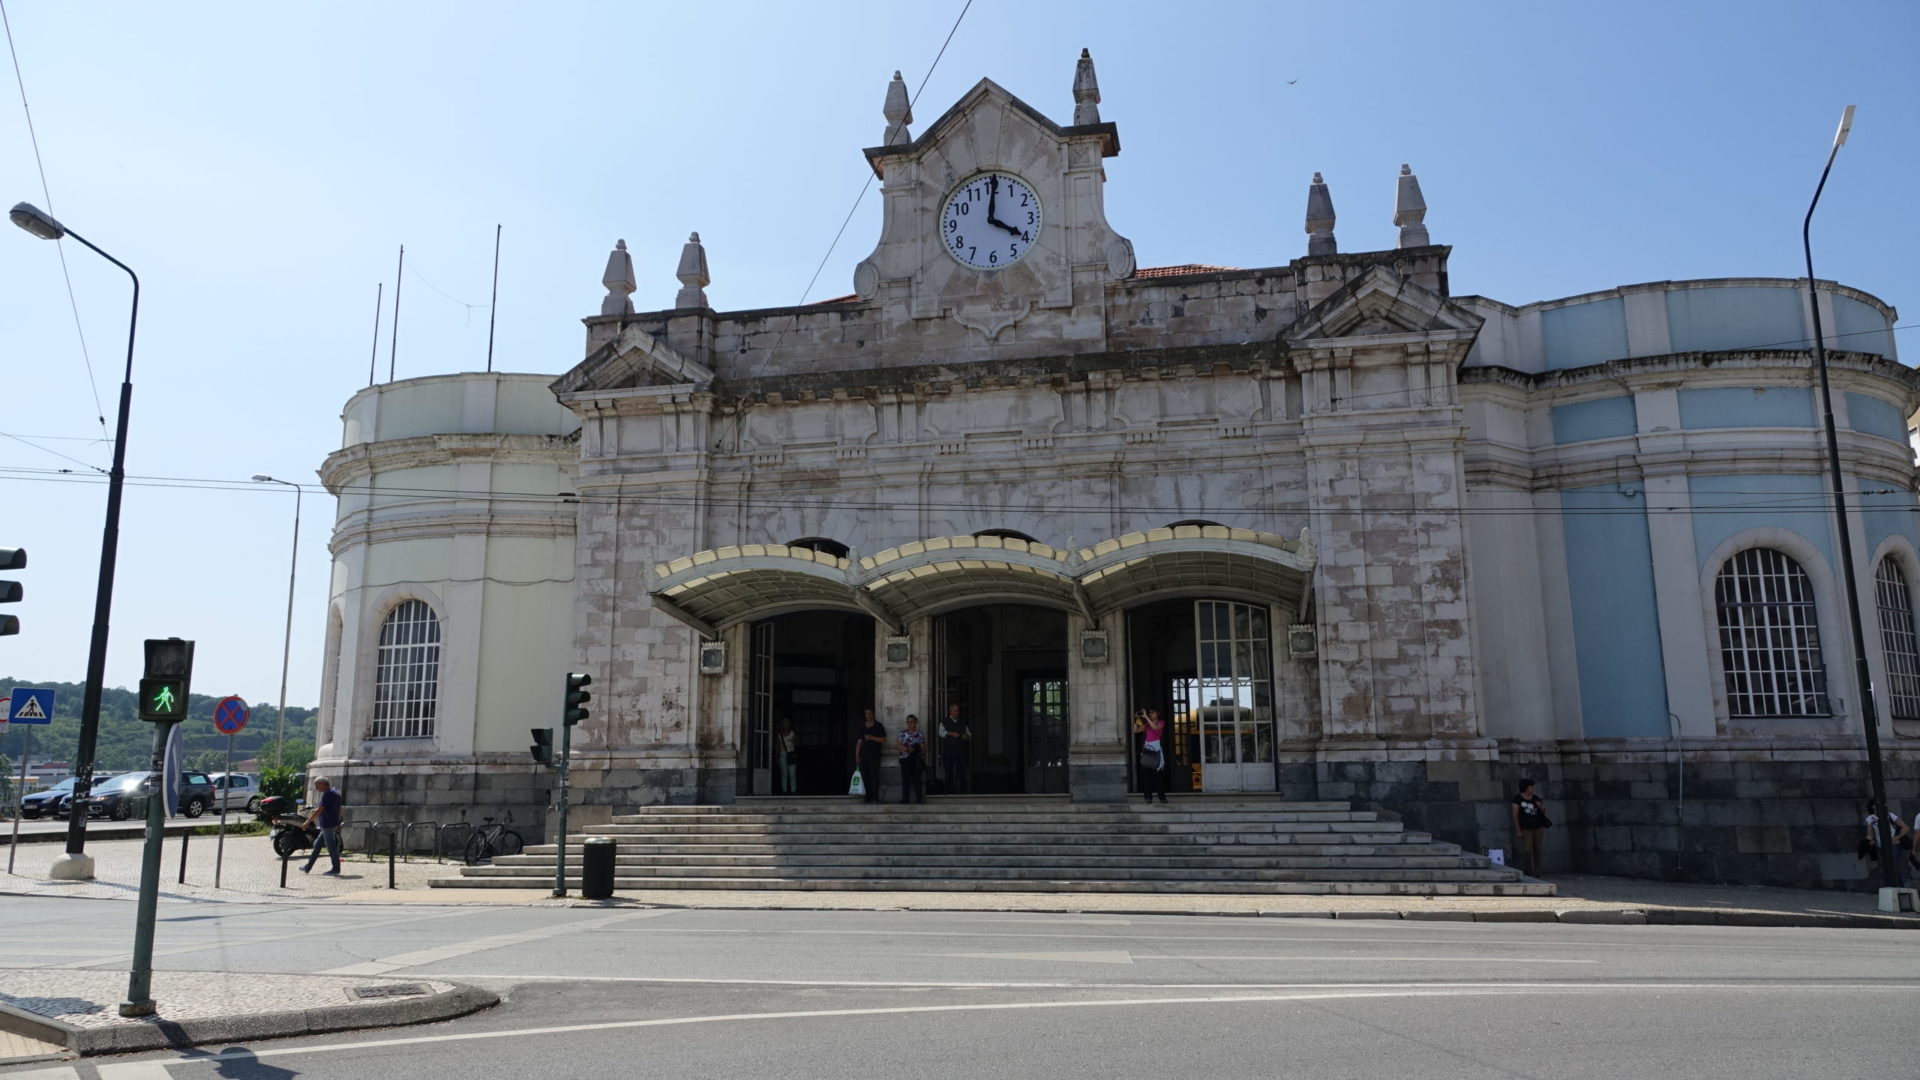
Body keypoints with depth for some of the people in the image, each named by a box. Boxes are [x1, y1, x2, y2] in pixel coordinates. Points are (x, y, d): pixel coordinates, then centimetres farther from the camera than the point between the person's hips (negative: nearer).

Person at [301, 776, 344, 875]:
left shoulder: (326, 794, -15)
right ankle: (308, 868, 21)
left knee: (331, 847, -4)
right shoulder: (336, 793, 15)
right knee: (317, 845, 15)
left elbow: (319, 810, -19)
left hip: (327, 825, -10)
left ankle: (336, 869, 1)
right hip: (334, 824, 10)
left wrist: (308, 821, -14)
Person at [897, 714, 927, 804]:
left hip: (917, 760, -1)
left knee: (917, 780, 0)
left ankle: (919, 798, 6)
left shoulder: (920, 734, 4)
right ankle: (905, 798, 3)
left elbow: (923, 746, -2)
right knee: (906, 780, -1)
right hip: (905, 760, 1)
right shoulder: (902, 734, 8)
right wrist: (908, 749, -15)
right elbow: (900, 746, 2)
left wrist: (913, 748, -14)